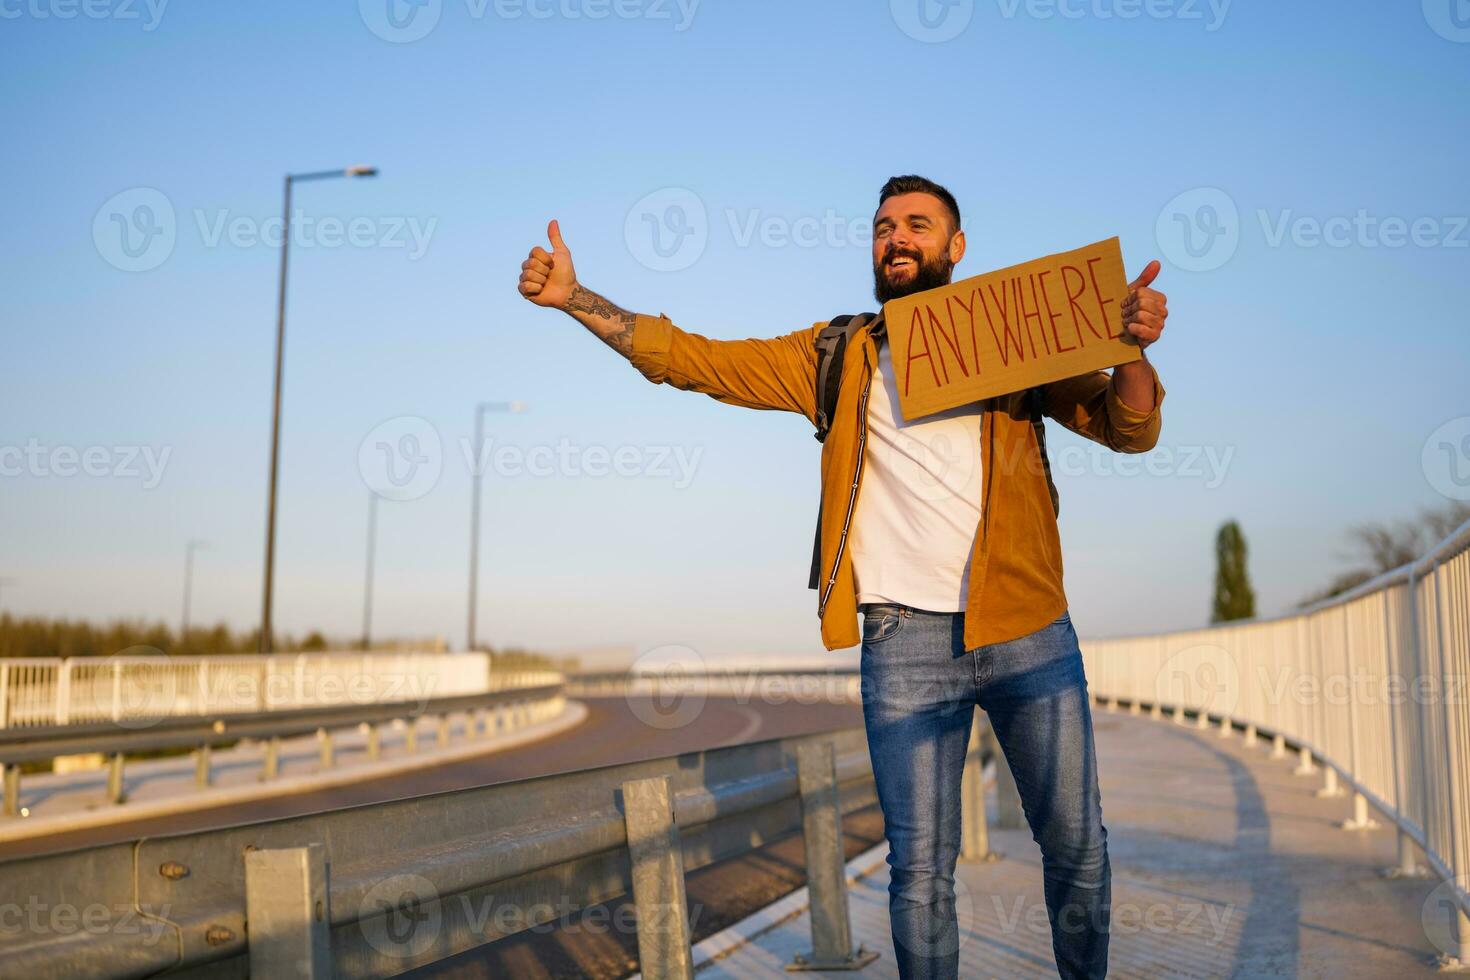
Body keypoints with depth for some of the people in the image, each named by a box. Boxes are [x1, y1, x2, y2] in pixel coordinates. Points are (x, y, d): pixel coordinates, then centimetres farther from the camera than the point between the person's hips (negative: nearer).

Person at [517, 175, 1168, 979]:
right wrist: (573, 297, 0)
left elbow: (1130, 430, 4)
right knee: (920, 867, 3)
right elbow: (690, 359, 8)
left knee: (1077, 846, 10)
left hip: (1029, 634, 1)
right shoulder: (837, 357, 10)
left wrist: (1130, 349, -17)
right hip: (905, 641, 0)